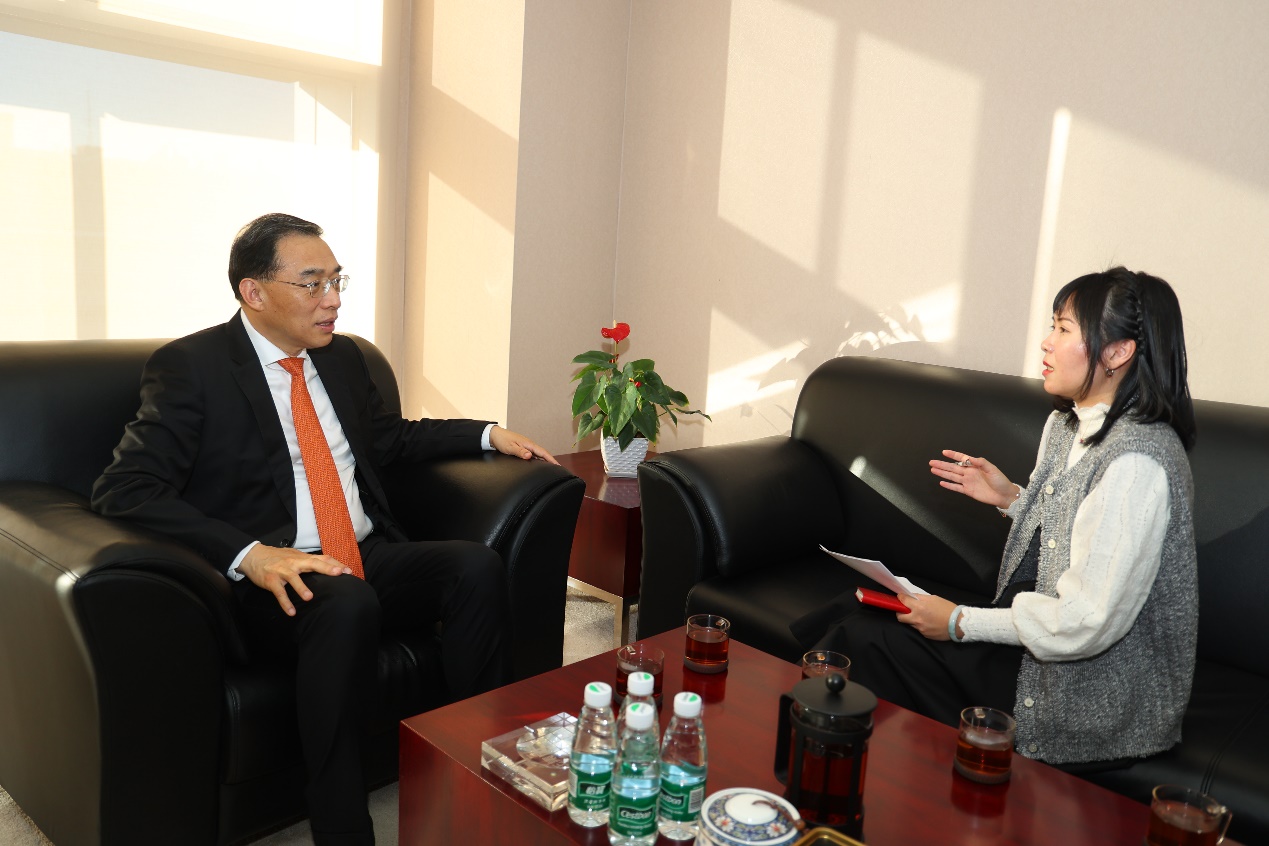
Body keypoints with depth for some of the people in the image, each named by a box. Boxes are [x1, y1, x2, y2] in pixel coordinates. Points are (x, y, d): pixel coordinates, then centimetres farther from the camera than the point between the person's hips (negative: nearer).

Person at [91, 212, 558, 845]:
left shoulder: (342, 356, 14)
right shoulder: (189, 365, -5)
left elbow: (387, 437, 30)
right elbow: (123, 489, -15)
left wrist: (488, 434, 18)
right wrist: (251, 555, -28)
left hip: (370, 559, 6)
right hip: (275, 580, -6)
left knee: (477, 565, -19)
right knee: (347, 604, -36)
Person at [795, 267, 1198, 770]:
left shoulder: (1137, 464, -24)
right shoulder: (1067, 424, 5)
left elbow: (1085, 622, -24)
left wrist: (961, 622, -16)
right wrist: (1010, 498, 3)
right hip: (1040, 652, 8)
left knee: (863, 640, -12)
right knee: (861, 627, -3)